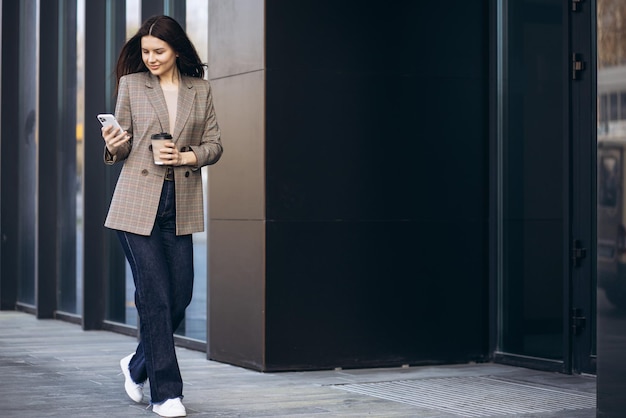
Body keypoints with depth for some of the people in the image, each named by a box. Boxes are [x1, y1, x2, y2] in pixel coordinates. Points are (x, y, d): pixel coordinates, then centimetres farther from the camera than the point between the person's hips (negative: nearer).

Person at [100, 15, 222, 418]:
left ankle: (138, 365, 29)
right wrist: (114, 146, -17)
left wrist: (188, 156, -10)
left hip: (181, 205, 3)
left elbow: (215, 145, 9)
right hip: (138, 202, -3)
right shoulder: (131, 84, 4)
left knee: (180, 294, 4)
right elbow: (123, 149, 6)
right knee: (155, 296, -6)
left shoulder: (200, 89, 8)